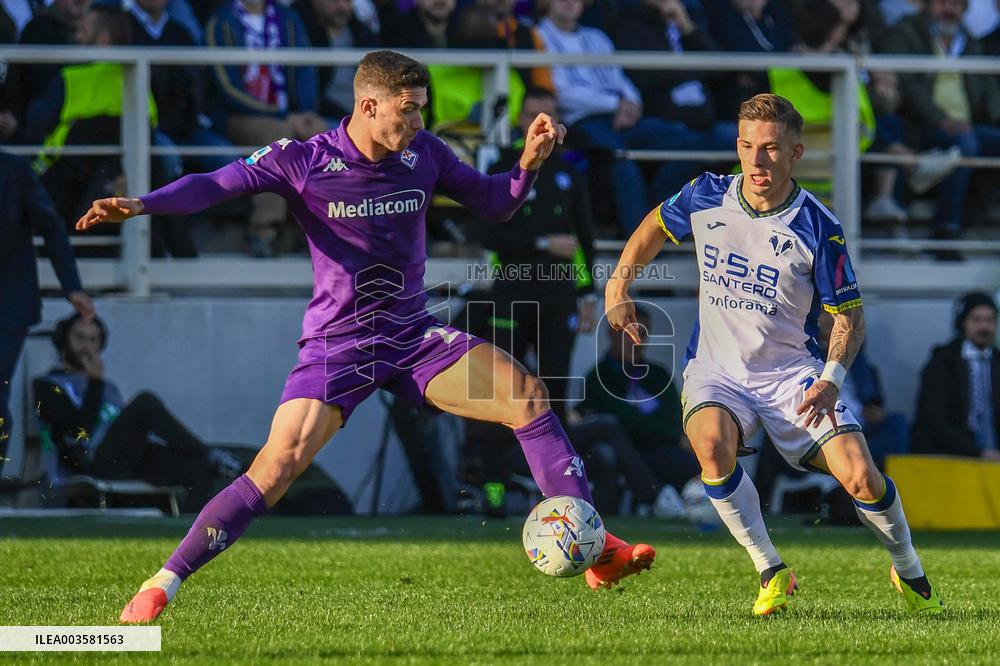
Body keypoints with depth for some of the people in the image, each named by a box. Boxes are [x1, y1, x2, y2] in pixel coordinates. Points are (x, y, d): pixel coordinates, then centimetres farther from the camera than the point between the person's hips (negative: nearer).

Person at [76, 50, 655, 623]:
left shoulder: (424, 154, 1)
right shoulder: (304, 161, -11)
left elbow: (495, 204, 13)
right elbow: (215, 185, -14)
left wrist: (530, 163, -7)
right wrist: (140, 205, -30)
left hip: (415, 336, 4)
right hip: (336, 346, -4)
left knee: (528, 395, -14)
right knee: (276, 467, -19)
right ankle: (160, 586, -10)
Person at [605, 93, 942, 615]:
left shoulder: (818, 228, -12)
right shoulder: (705, 199, -4)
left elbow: (848, 314, -5)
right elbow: (658, 224, 19)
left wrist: (831, 380, -20)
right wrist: (619, 281, 9)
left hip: (791, 371, -1)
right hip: (716, 370, 1)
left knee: (861, 477, -17)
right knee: (711, 444, -33)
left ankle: (910, 575, 13)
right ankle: (771, 572, -14)